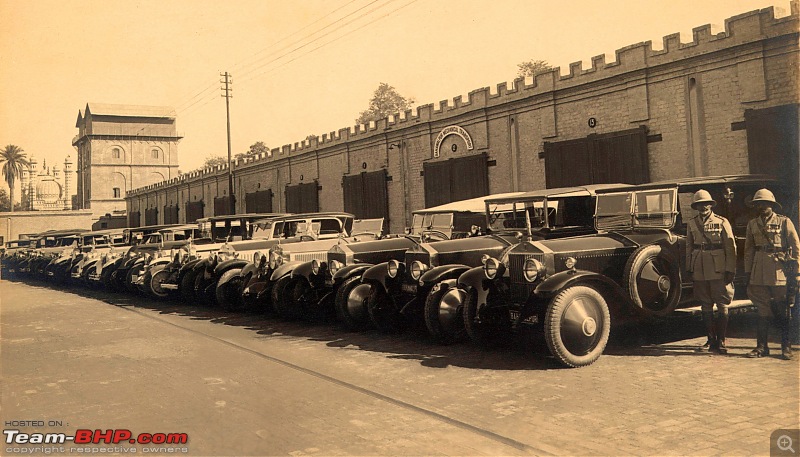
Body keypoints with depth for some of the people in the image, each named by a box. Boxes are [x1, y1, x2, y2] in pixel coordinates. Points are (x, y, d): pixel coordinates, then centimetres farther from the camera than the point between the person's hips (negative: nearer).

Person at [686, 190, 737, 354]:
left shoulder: (722, 222, 0)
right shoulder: (691, 224, 10)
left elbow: (731, 248, -3)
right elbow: (689, 247, 14)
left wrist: (730, 270, -8)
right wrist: (689, 269, 10)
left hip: (718, 270, -3)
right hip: (700, 271, 3)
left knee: (722, 305, -1)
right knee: (705, 306, 8)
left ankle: (721, 341, 6)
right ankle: (711, 340, 16)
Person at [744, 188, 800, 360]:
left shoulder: (784, 222, 1)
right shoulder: (752, 224, 11)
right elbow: (748, 250, 13)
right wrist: (748, 273, 9)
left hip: (780, 270, -3)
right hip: (759, 272, 3)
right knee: (762, 309, 6)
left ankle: (786, 347, 10)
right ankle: (762, 346, 11)